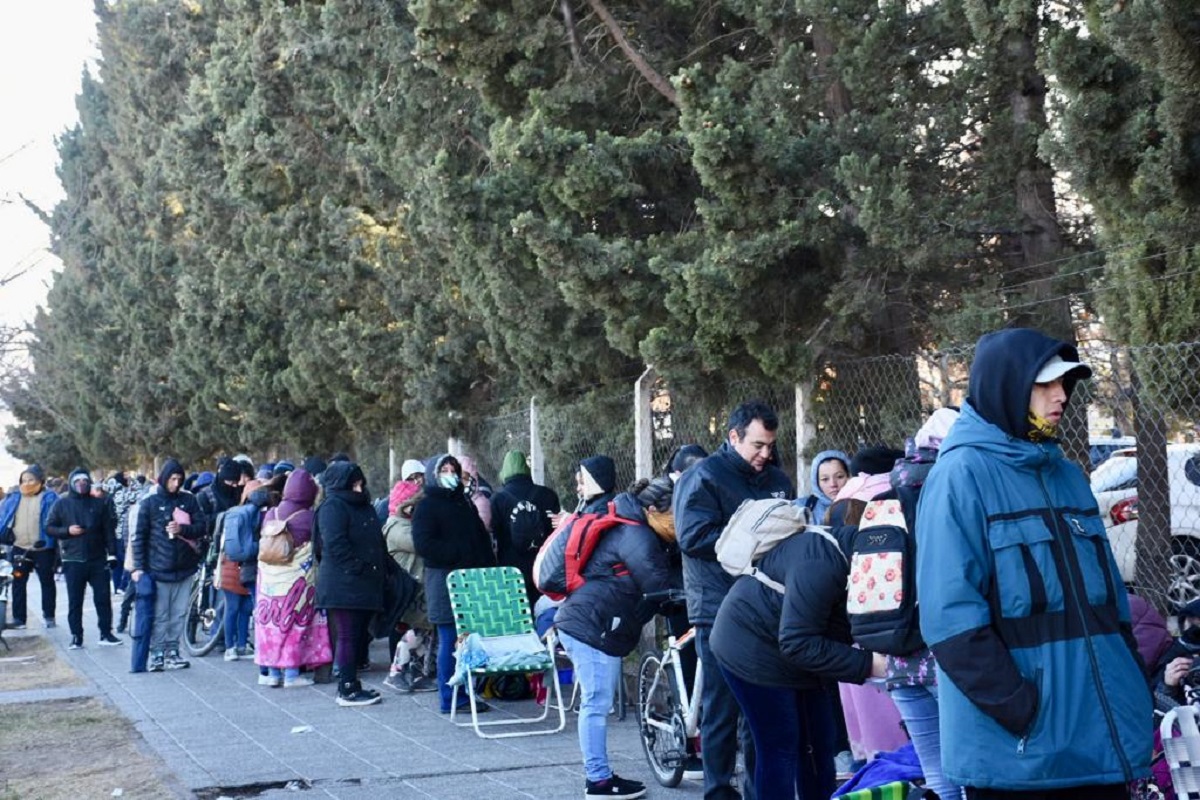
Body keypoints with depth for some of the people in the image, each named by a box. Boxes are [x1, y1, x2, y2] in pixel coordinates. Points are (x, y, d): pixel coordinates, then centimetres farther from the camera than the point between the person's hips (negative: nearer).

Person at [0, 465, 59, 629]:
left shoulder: (49, 498, -3)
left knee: (47, 582, 8)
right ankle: (18, 618, 12)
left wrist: (52, 539, -16)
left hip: (43, 549, -3)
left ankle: (49, 616, 18)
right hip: (19, 548, 3)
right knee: (18, 583, 6)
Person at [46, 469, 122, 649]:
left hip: (98, 560, 1)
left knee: (103, 598, 2)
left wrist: (112, 553, -2)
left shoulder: (100, 503, 7)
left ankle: (106, 634, 10)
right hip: (73, 561, -1)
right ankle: (76, 636, 10)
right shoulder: (61, 504, 6)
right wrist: (67, 531, -11)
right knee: (75, 601, 4)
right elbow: (49, 527, 6)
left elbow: (109, 530, 5)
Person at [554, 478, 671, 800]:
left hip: (594, 626, 11)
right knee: (597, 703, -6)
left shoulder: (626, 532, 22)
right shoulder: (636, 536, -12)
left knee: (596, 703, 13)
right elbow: (657, 586, -21)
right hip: (590, 626, -11)